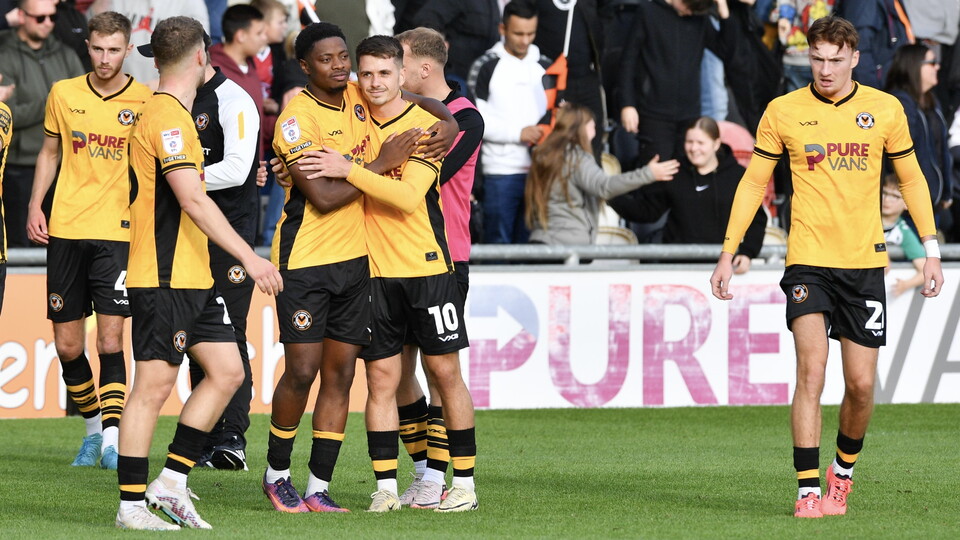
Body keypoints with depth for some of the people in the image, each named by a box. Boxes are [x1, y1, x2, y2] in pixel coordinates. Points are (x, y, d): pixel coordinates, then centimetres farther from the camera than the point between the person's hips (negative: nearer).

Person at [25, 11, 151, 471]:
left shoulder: (145, 101, -1)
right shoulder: (63, 94, 6)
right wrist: (35, 206, 8)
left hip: (117, 231, -3)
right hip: (66, 229, 3)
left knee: (110, 341, -13)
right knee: (67, 346, 6)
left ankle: (113, 437, -11)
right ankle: (93, 425, 24)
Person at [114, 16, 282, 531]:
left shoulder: (174, 115, 16)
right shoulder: (166, 117, -16)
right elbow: (192, 199, -23)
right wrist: (249, 257, -23)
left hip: (192, 277, 10)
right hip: (162, 278, -10)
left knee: (227, 370, 7)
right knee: (155, 384, -6)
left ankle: (171, 481, 10)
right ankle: (131, 504, -2)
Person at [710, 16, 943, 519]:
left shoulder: (885, 109, 3)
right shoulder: (783, 111, 0)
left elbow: (911, 177, 13)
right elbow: (753, 181, 8)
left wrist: (930, 249, 6)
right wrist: (728, 253, 3)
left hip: (865, 262, 2)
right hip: (808, 260, -2)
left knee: (861, 384, 1)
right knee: (811, 369, -17)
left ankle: (844, 469, 28)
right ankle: (808, 490, -15)